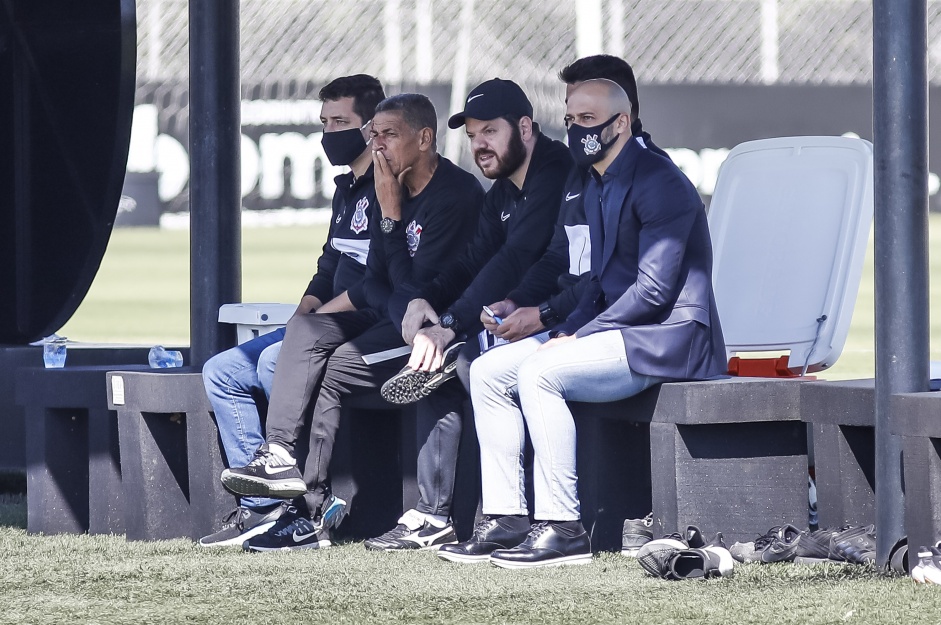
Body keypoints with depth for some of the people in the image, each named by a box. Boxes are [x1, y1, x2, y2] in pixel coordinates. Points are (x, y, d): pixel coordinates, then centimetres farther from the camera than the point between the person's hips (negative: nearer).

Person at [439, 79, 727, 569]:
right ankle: (505, 519, -2)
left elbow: (654, 290, -21)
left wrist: (579, 338, -18)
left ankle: (562, 528, -26)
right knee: (488, 372, 1)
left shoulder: (658, 183, -15)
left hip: (667, 336, -10)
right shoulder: (595, 187, 15)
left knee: (539, 372, -28)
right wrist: (568, 331, 1)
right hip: (614, 328, 10)